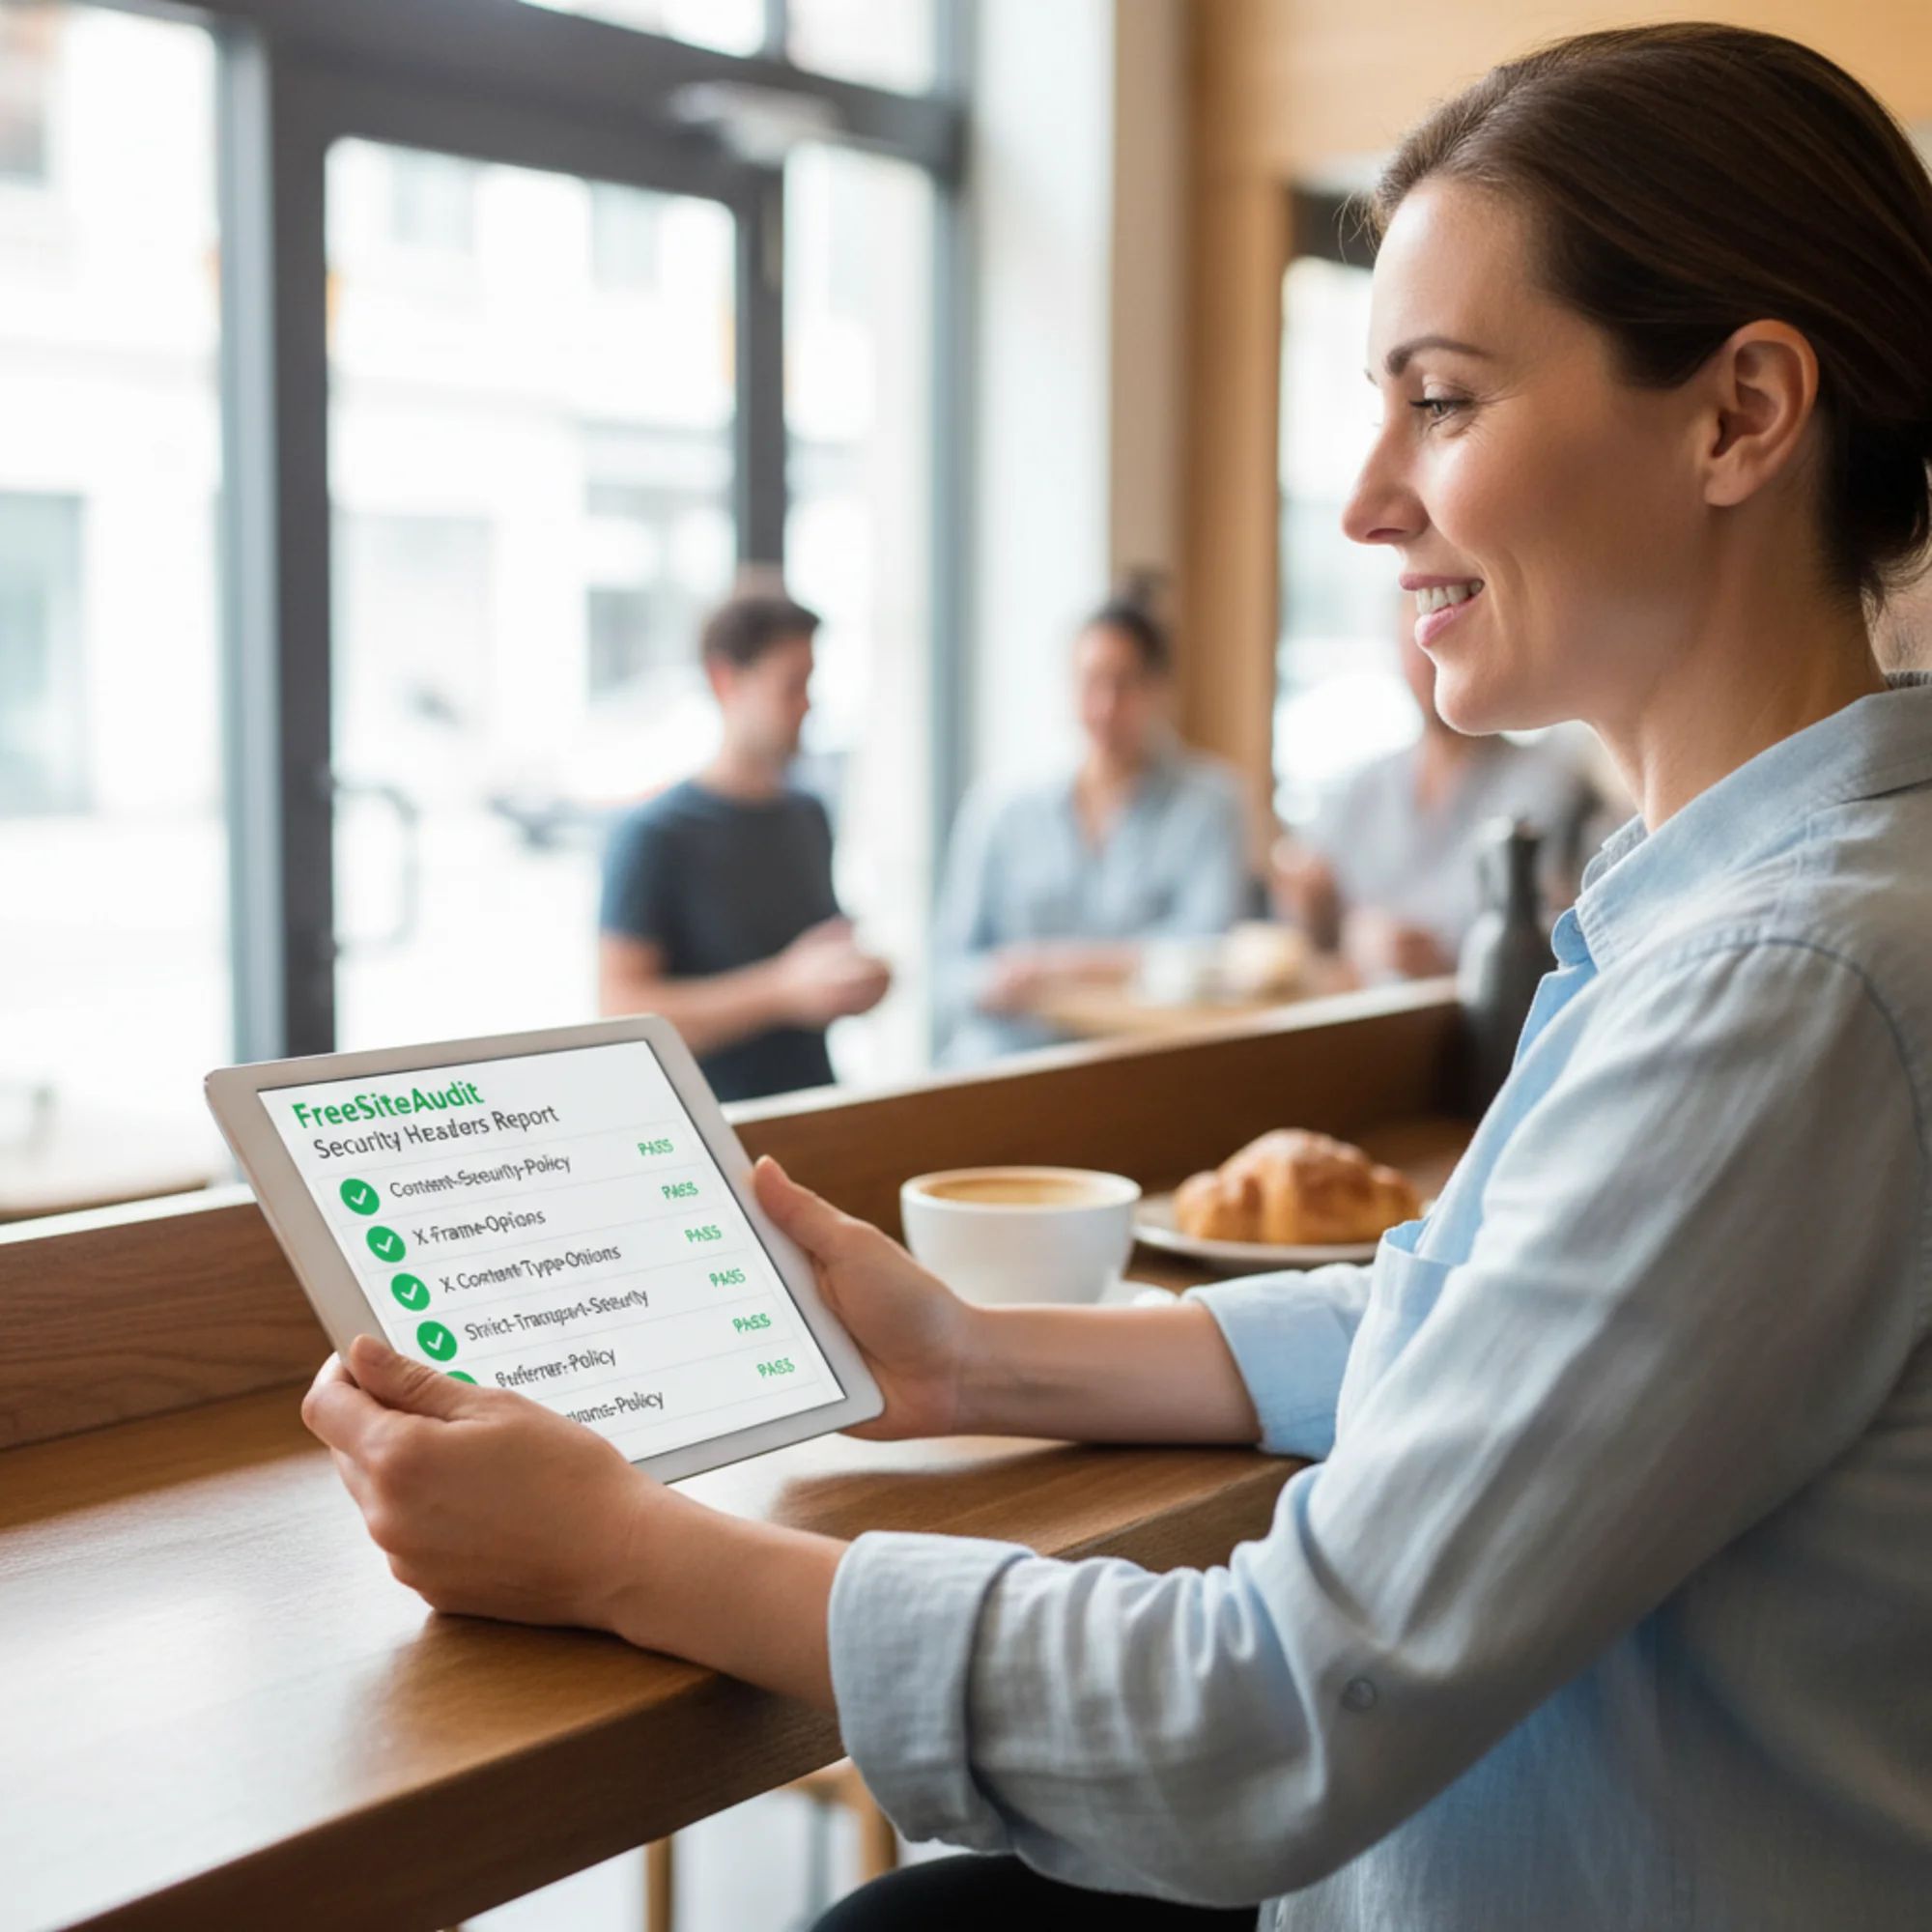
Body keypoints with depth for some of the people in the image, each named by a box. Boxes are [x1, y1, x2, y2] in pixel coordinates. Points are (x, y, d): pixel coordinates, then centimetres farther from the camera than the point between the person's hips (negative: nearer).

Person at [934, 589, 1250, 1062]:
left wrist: (1058, 963, -8)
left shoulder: (1207, 803, 11)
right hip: (1000, 1060, 2)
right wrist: (997, 986, -12)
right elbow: (948, 967, 11)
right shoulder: (1001, 811, 16)